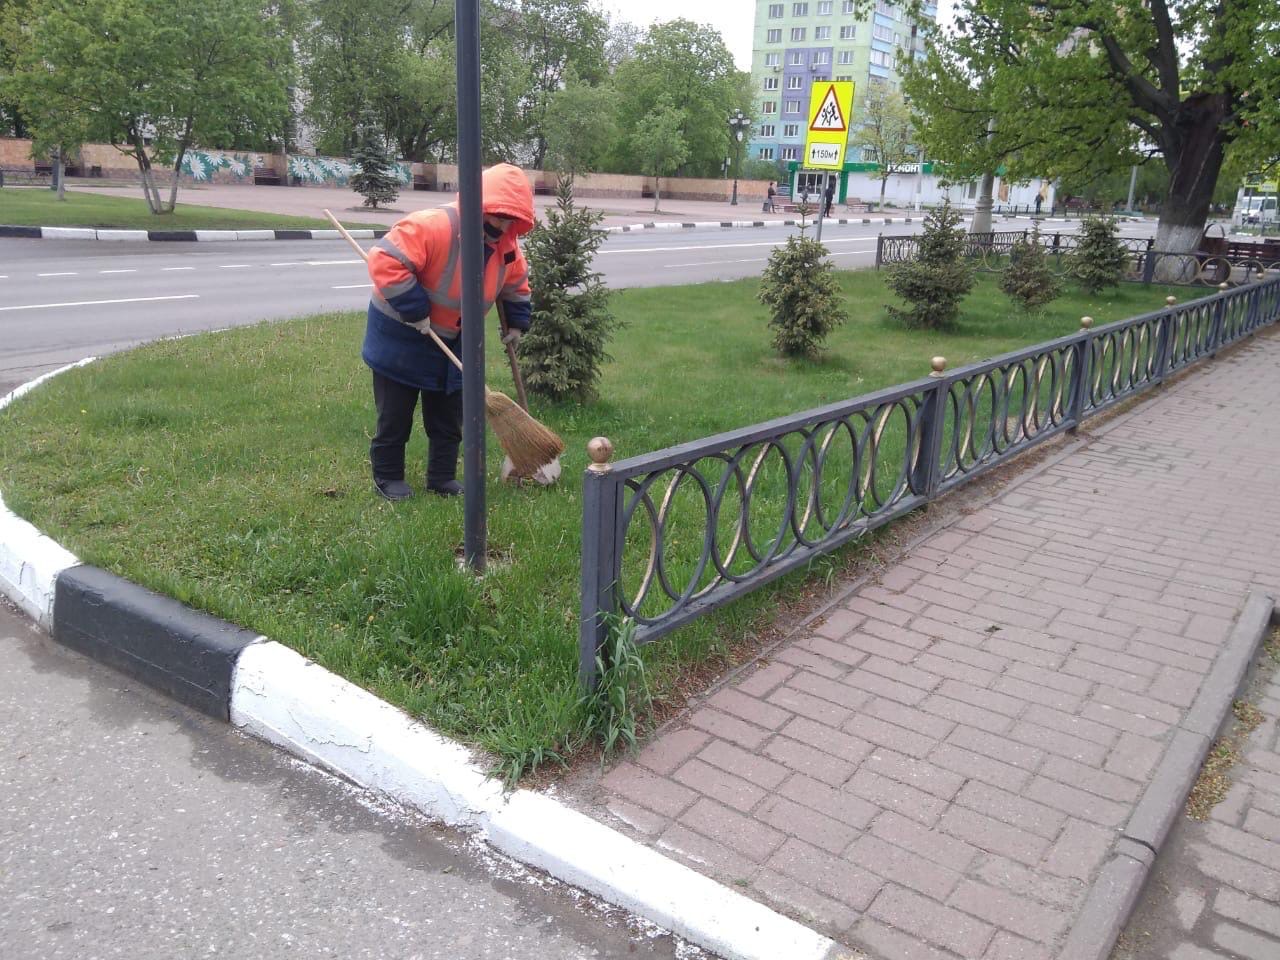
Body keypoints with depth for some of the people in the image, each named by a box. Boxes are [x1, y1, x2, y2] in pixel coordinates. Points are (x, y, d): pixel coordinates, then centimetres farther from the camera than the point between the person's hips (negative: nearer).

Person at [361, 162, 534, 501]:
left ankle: (443, 477, 25)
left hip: (452, 342, 6)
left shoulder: (506, 243, -6)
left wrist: (516, 323, 12)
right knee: (395, 416, 5)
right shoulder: (433, 225, -30)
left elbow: (516, 282, 14)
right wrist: (415, 311, -31)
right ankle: (387, 477, 20)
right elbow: (386, 262, -35)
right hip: (402, 337, -6)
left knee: (448, 418, 12)